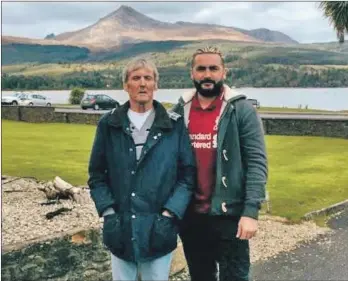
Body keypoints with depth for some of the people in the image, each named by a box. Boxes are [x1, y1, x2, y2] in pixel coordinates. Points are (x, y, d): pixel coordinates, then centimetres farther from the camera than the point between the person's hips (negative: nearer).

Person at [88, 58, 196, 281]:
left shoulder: (174, 125, -1)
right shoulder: (109, 124, 2)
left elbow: (188, 175, -2)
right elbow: (97, 175, 4)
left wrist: (169, 215, -11)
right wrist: (108, 213, -7)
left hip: (158, 228, -1)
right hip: (120, 229, 1)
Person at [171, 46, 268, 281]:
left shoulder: (242, 110, -7)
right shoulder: (179, 111, 5)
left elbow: (257, 163, -12)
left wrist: (251, 211, -19)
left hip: (229, 214, -4)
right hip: (189, 215, 4)